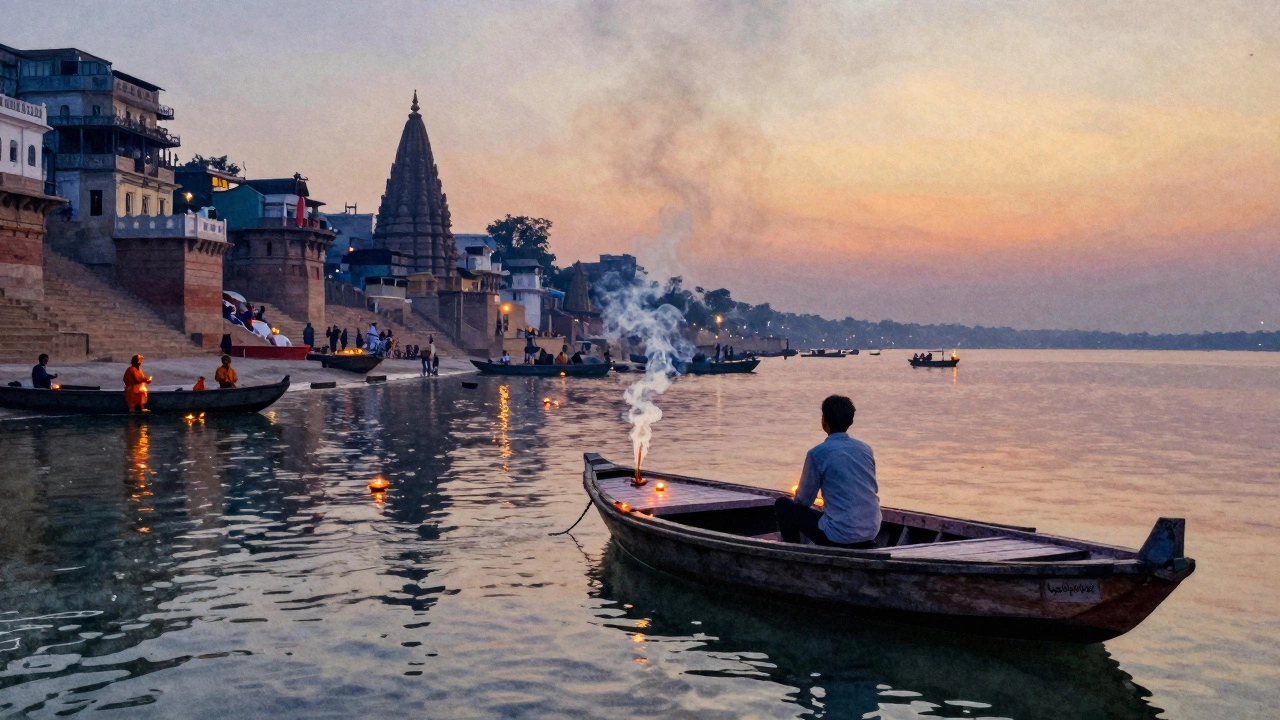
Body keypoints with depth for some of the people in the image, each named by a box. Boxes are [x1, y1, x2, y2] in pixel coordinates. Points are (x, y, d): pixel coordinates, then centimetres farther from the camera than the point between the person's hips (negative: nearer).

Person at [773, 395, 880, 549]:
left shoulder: (818, 453, -11)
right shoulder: (866, 449, 6)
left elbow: (804, 500, -2)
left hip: (839, 536, -6)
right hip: (871, 533, 6)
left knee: (783, 505, 12)